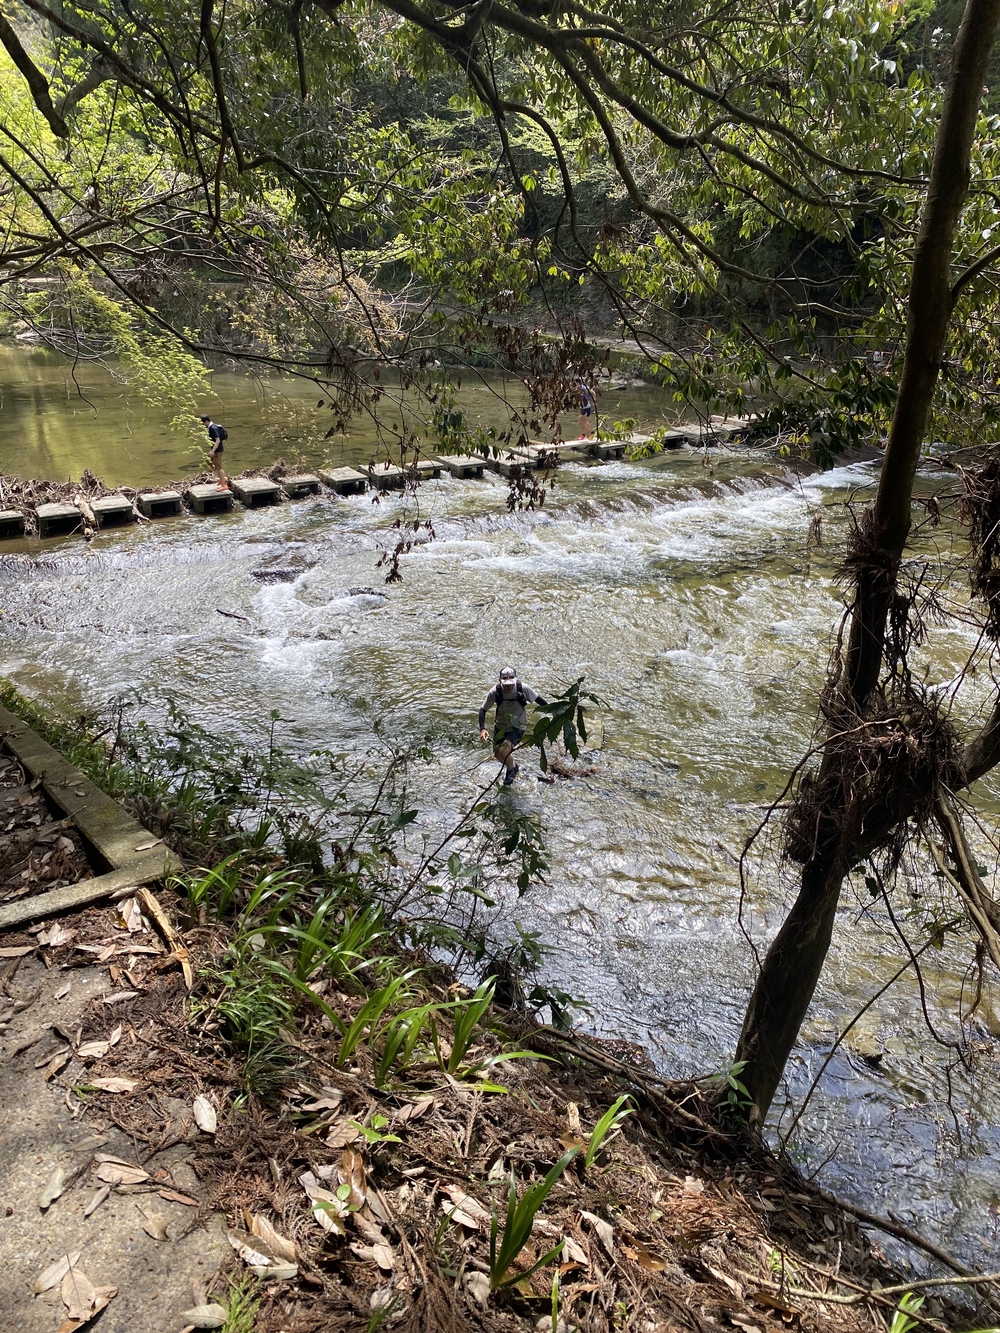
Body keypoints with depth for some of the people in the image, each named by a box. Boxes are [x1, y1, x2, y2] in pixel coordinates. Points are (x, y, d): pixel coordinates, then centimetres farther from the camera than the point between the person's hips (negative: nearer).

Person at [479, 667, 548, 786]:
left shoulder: (523, 689, -25)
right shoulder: (495, 692, -22)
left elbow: (538, 699, -7)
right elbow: (483, 710, -13)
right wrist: (482, 729, -25)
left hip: (518, 727, -3)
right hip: (501, 726, 3)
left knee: (504, 751, -20)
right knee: (497, 754, 9)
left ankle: (511, 770, 14)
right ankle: (514, 767, 42)